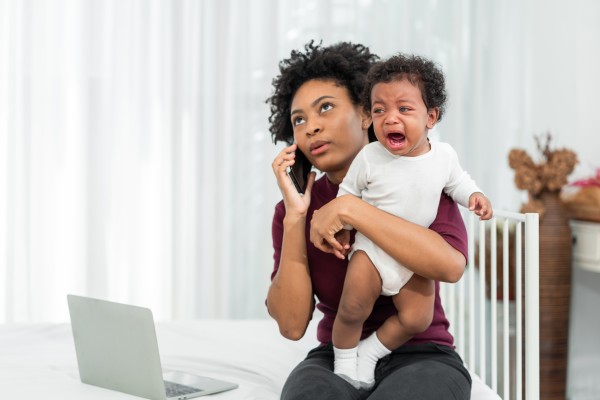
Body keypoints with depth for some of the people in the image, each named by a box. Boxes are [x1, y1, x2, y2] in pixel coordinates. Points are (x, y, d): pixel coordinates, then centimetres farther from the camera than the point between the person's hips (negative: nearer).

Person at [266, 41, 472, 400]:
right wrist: (294, 217, -16)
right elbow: (292, 325, -9)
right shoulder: (296, 209, 3)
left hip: (420, 359, -1)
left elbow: (451, 264, -25)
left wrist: (349, 210, -25)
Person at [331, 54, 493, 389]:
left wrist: (474, 194, -7)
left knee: (417, 319, -2)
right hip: (372, 248, -2)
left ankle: (371, 352, 20)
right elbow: (348, 192, 0)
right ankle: (344, 360, 16)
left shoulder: (444, 155, -11)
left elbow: (457, 180, 11)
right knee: (353, 309, -11)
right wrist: (341, 227, -5)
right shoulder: (370, 157, -17)